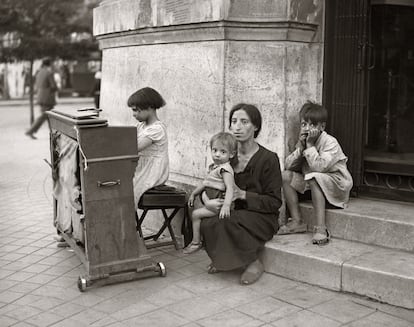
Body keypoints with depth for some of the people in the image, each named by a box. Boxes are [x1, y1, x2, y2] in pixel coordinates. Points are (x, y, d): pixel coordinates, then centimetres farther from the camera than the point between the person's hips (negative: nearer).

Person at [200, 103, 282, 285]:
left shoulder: (268, 159, -10)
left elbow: (274, 202, -9)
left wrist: (243, 195, -21)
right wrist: (208, 202, -15)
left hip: (262, 217, -4)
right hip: (232, 213, 5)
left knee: (228, 222, -34)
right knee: (206, 224, -26)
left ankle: (254, 264, -12)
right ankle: (222, 259, 2)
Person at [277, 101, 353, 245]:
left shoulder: (330, 142, -16)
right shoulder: (303, 141, 4)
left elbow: (319, 167, -30)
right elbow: (288, 165, -5)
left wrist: (310, 145, -25)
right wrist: (300, 146, -16)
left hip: (336, 183, -7)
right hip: (312, 184, 7)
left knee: (313, 178, -36)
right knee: (286, 175, -11)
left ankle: (321, 228, -37)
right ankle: (297, 221, -9)